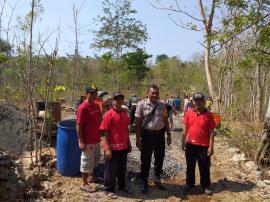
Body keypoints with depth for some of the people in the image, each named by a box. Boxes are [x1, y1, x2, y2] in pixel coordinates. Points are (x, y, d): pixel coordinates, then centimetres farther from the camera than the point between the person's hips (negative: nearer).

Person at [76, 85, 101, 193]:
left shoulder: (96, 106, 5)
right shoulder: (83, 108, -19)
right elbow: (78, 126, -19)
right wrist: (81, 141, -19)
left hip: (96, 139, 8)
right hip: (87, 141, -8)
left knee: (94, 160, 23)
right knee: (86, 162, 4)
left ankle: (92, 176, 43)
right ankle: (84, 184, 19)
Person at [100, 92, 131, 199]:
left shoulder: (124, 113, 6)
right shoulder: (109, 114, -14)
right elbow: (106, 132, -14)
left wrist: (128, 143, 15)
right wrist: (107, 148, -16)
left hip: (123, 147, 6)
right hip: (112, 147, -6)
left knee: (122, 168, 20)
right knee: (111, 170, 8)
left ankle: (122, 186, 38)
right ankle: (109, 189, 23)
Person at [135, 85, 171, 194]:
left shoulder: (162, 104, 3)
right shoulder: (141, 104, -8)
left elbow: (165, 120, 11)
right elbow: (138, 122, -8)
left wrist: (168, 134, 10)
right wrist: (138, 138, -10)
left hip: (160, 134, 4)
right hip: (147, 134, -3)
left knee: (159, 158, 16)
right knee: (145, 159, 7)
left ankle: (157, 178, 37)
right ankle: (144, 182, 24)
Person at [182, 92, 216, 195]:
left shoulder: (208, 115, -8)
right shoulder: (189, 113, -1)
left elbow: (211, 132, -6)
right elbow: (185, 129, 6)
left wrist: (211, 147, -9)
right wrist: (183, 142, 6)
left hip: (204, 146, -2)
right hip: (190, 145, 2)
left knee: (204, 168, 10)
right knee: (190, 166, 16)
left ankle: (205, 186, 27)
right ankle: (189, 183, 33)